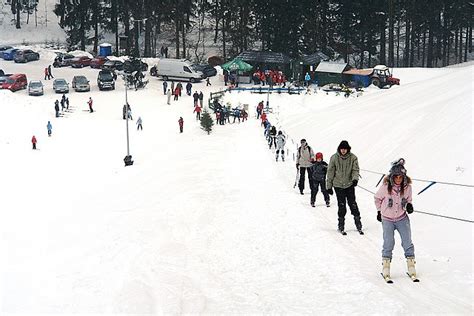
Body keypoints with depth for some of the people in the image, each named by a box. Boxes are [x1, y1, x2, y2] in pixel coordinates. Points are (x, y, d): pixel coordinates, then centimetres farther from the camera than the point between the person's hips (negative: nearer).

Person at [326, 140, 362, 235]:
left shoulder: (353, 158, -3)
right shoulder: (334, 158, -5)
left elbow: (355, 169, -4)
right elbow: (330, 172, 0)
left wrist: (355, 178, -25)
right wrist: (329, 186, 2)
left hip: (350, 185, 1)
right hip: (338, 185, -1)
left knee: (353, 204, -1)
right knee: (341, 206, -1)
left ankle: (358, 224, 9)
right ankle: (341, 226, 10)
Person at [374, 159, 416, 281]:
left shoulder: (407, 187, -8)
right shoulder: (385, 186, -14)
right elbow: (377, 198, 4)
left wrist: (409, 205, -11)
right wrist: (379, 211, 10)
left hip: (402, 219, 2)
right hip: (387, 220, -2)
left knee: (407, 242, -1)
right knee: (388, 243, -3)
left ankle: (411, 264, 9)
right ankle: (386, 265, 9)